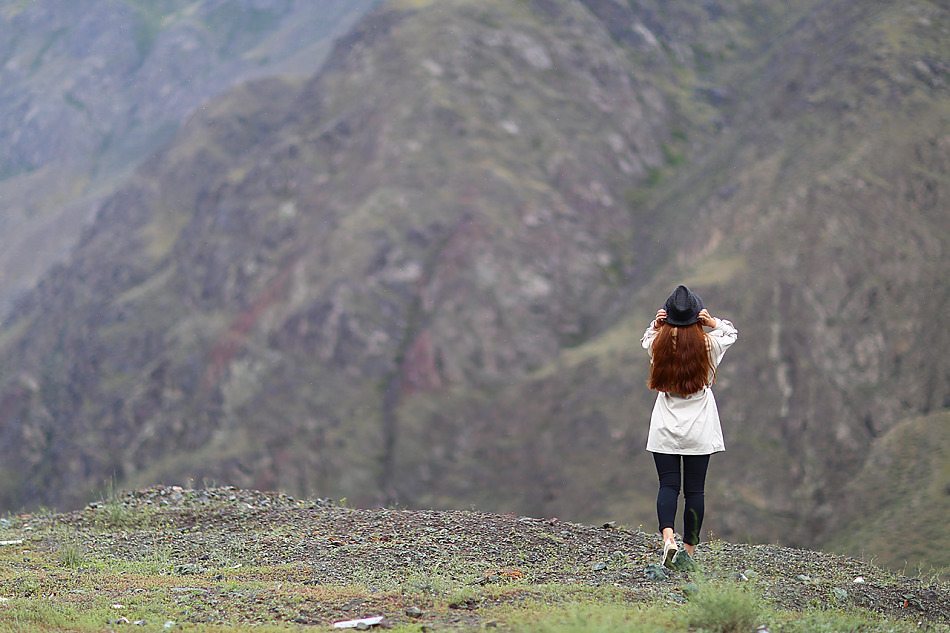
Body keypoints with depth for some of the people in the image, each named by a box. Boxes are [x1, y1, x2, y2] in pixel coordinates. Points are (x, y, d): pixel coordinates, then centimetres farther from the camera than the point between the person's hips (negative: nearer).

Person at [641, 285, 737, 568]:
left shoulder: (658, 343, -5)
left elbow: (646, 339, 21)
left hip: (665, 428, 0)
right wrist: (713, 322, -3)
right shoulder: (709, 344, -6)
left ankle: (667, 535, -24)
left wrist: (655, 325, 2)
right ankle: (690, 549, 11)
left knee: (668, 485, 0)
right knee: (695, 489, 7)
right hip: (699, 430, 0)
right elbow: (731, 333, 15)